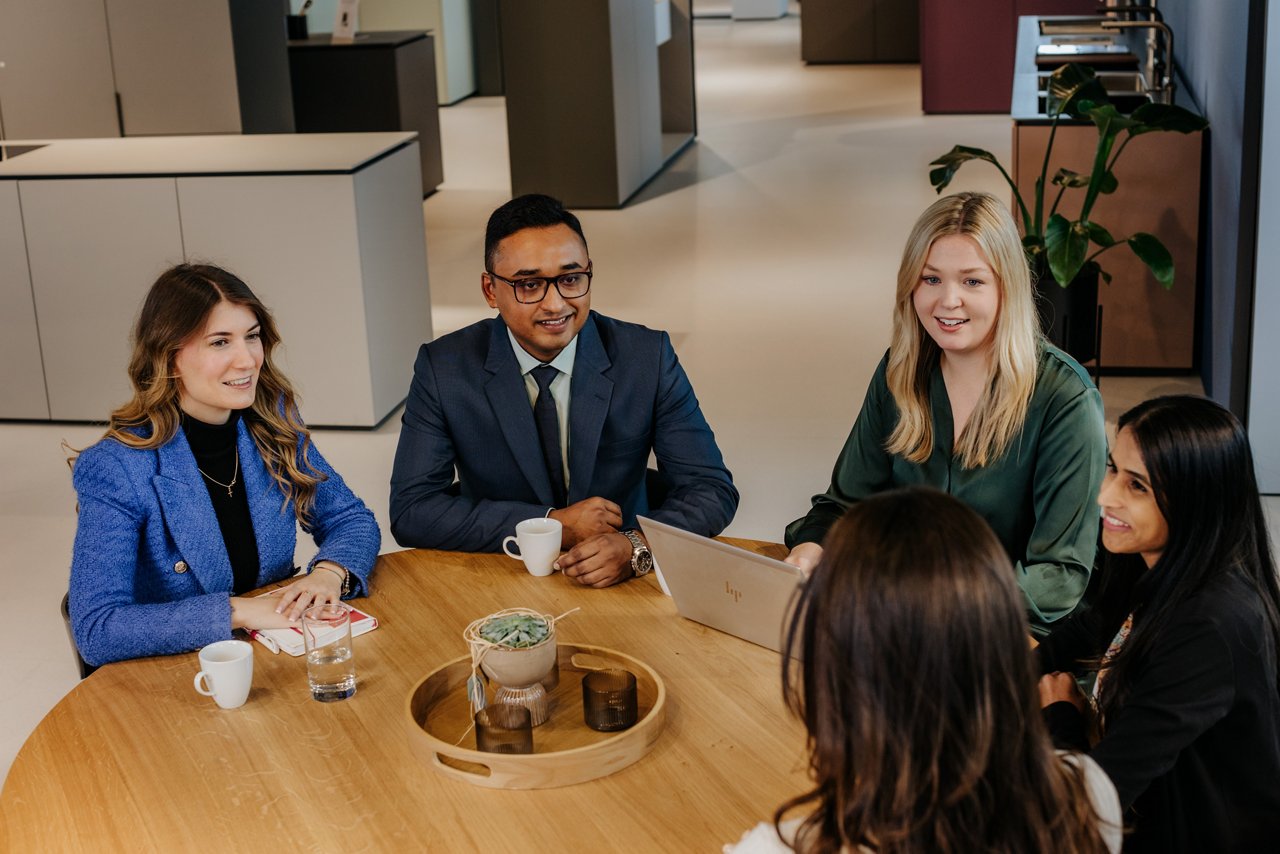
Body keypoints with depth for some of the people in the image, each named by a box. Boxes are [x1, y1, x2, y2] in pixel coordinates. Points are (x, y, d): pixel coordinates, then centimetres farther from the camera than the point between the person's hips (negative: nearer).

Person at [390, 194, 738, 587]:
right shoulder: (444, 369, -6)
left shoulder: (647, 357, -5)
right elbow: (410, 512, -9)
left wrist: (635, 546, -25)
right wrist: (553, 523, -16)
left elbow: (712, 490, -5)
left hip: (621, 583, 1)